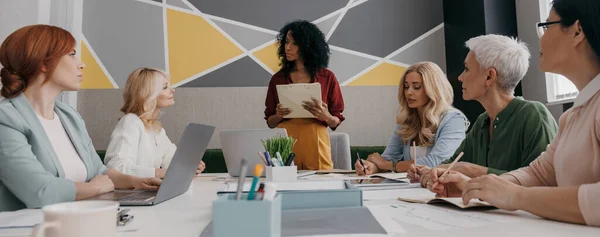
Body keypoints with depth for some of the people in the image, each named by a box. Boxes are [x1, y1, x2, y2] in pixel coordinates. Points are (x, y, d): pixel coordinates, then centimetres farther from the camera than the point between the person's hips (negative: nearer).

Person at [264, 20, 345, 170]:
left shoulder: (327, 78, 3)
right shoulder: (277, 79, 7)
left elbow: (336, 121, 6)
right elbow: (270, 122, 11)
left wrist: (326, 116, -14)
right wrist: (278, 115, -9)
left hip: (315, 145, -1)